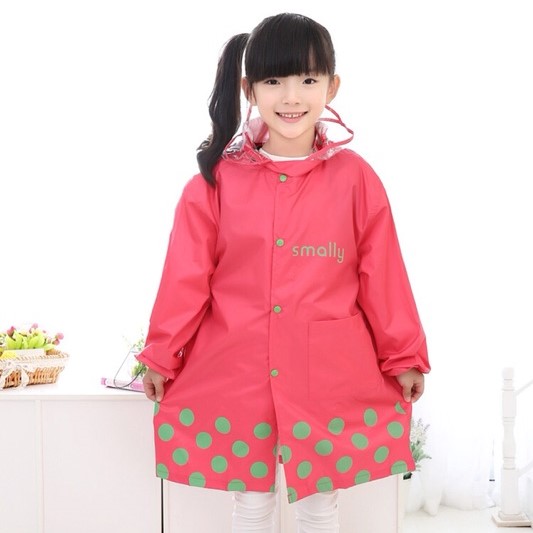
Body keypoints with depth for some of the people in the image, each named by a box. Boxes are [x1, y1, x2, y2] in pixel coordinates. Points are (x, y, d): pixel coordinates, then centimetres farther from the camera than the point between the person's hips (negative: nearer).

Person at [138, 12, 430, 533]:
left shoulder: (355, 178, -3)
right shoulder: (217, 178, -3)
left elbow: (383, 275, 2)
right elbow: (187, 277, 1)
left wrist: (404, 356, 7)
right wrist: (162, 356, 4)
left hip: (330, 376, 0)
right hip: (233, 374, 0)